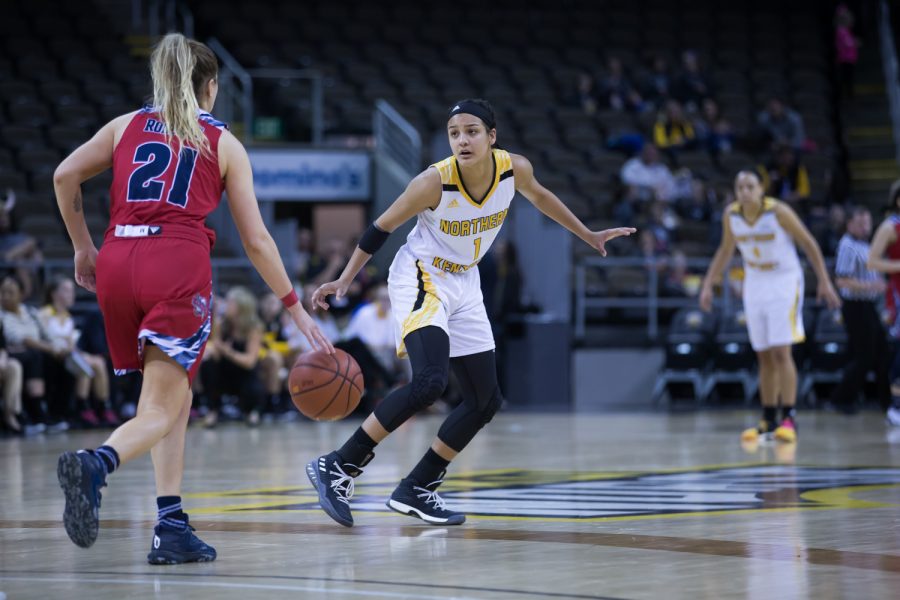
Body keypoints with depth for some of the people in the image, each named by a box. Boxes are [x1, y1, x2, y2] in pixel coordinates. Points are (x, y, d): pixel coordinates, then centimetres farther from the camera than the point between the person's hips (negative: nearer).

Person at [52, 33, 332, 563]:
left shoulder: (127, 126, 21)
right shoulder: (224, 144, 14)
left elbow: (66, 175, 8)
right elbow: (257, 241, 11)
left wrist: (83, 248, 19)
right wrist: (295, 307, 18)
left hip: (116, 262, 4)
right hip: (179, 264, -4)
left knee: (175, 398, 17)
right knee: (161, 410, -7)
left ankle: (173, 528, 8)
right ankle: (96, 464, -39)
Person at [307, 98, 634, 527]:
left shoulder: (514, 169, -12)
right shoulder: (435, 181, -25)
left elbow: (539, 196, 12)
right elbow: (381, 228, -12)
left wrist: (588, 235, 21)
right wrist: (344, 281, -16)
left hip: (464, 286, 7)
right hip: (420, 279, -7)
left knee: (486, 401, 6)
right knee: (429, 382, -29)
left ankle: (416, 490, 15)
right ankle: (337, 468, -25)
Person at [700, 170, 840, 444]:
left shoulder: (778, 211, -18)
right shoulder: (731, 215, -4)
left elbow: (808, 244, -9)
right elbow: (726, 250, 13)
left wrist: (824, 282, -10)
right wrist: (708, 284, 9)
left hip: (784, 282, -5)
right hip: (755, 285, 5)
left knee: (781, 351, -14)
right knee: (764, 356, 8)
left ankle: (789, 418, -13)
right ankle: (768, 421, 14)